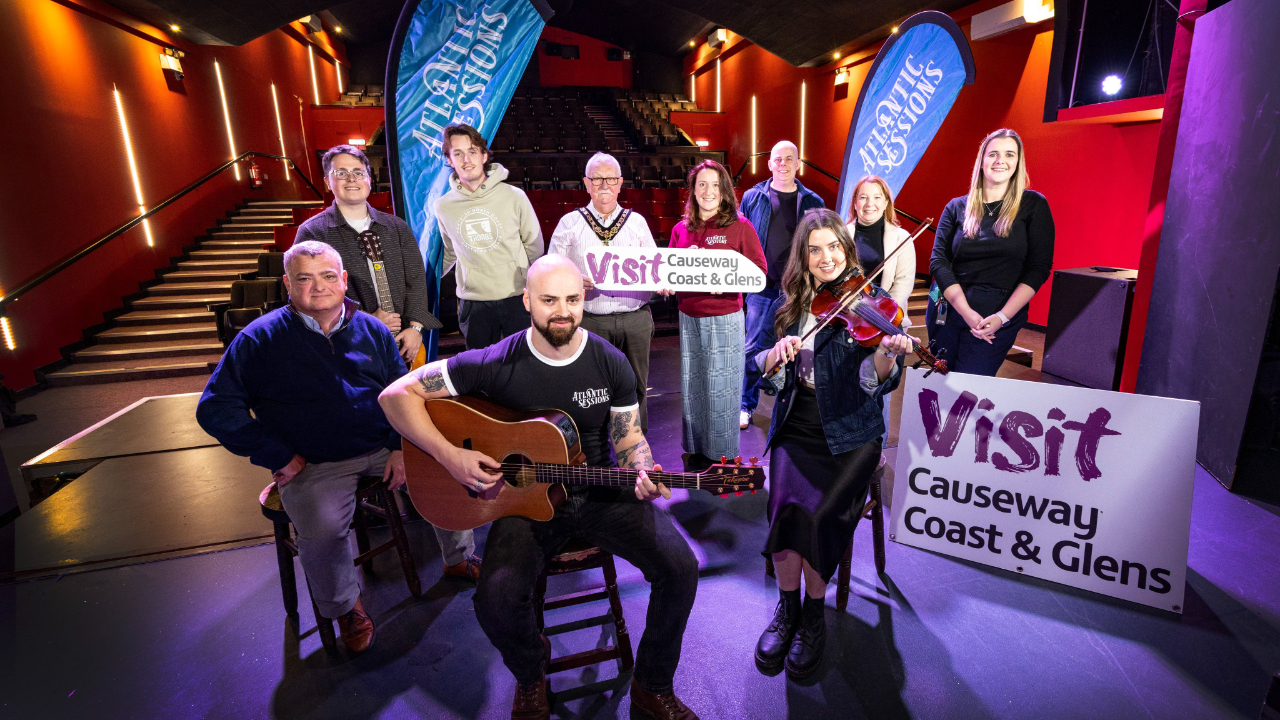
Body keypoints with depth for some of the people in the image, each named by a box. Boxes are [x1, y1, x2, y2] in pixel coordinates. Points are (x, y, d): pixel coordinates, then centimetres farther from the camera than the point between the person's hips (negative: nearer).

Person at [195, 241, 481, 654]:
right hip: (314, 464, -3)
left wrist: (402, 447, -1)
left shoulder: (371, 330, 7)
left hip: (385, 447, 3)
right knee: (322, 530, -28)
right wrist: (279, 457, -9)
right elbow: (215, 408, -4)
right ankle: (345, 606, 5)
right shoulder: (261, 339, -2)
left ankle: (460, 557, 17)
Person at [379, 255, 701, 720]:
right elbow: (397, 393, -8)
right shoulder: (498, 364, -11)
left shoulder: (611, 363, -3)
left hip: (600, 494, 2)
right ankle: (530, 678, 13)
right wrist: (451, 456, -18)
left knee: (680, 567, -16)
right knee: (496, 596, -27)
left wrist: (644, 475, -19)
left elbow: (630, 441, 4)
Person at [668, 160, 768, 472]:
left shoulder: (739, 227, -3)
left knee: (721, 387, 2)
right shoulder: (681, 230, 8)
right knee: (692, 386, 10)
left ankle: (723, 456, 19)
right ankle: (696, 450, 27)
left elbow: (758, 270, -3)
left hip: (724, 319, -4)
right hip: (688, 318, 4)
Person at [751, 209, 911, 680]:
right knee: (787, 505, -22)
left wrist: (887, 353, -35)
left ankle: (814, 613, 5)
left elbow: (876, 382, -14)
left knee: (818, 513, -23)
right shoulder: (787, 304, 7)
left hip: (849, 437, -2)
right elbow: (762, 375, 5)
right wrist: (775, 353, -17)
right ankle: (787, 605, 5)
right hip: (795, 431, 2)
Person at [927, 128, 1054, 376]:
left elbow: (1039, 268, -2)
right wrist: (967, 313, -14)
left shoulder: (1033, 205, 2)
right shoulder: (957, 207, 5)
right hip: (948, 310, 2)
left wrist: (1002, 317, -13)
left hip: (998, 320, -2)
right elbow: (939, 261, -3)